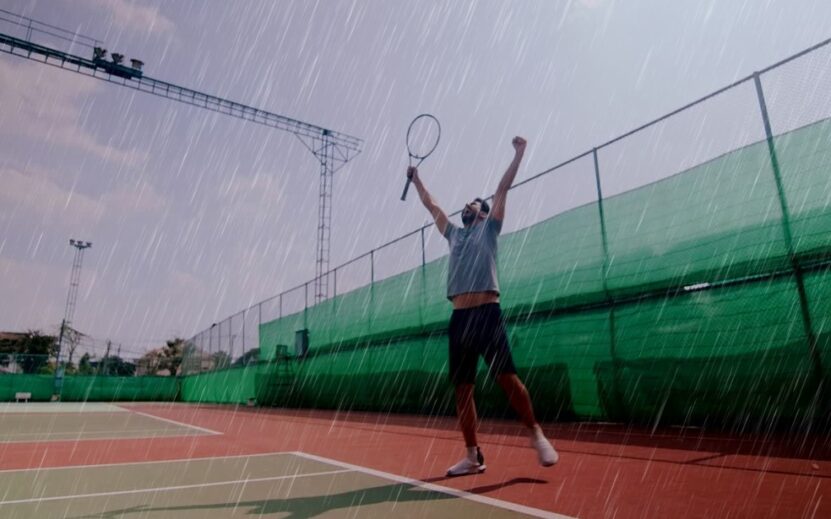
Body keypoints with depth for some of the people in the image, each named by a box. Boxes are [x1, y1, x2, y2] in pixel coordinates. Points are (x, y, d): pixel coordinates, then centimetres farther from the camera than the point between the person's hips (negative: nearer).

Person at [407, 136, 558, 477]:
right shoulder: (454, 234, 25)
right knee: (462, 388, 4)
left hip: (487, 312, -5)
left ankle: (536, 435, 9)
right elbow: (431, 204, 35)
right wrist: (416, 180, 43)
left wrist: (519, 153, 11)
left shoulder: (489, 229, 14)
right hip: (459, 317, 5)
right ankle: (472, 456, 12)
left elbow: (503, 188, 11)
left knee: (507, 377, -9)